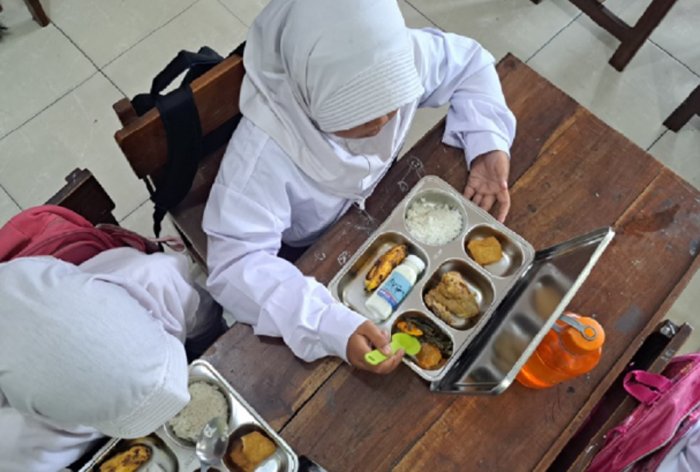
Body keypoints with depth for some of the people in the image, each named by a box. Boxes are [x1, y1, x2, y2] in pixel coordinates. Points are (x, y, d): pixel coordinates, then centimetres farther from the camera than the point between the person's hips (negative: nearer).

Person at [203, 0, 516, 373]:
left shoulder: (399, 60, -27)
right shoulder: (263, 150, -41)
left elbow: (468, 63, -9)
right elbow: (236, 262, -43)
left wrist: (488, 144, -24)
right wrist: (332, 327, -55)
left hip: (378, 205, 5)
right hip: (309, 258, -4)